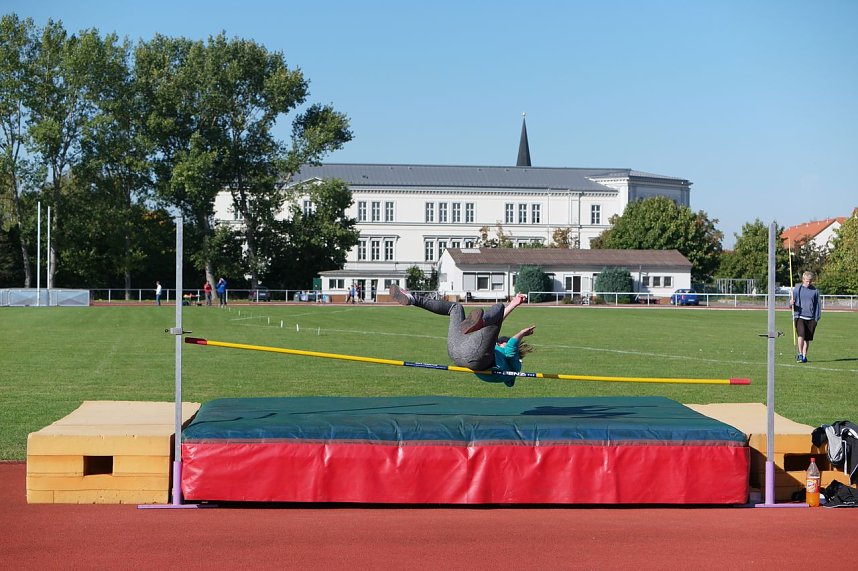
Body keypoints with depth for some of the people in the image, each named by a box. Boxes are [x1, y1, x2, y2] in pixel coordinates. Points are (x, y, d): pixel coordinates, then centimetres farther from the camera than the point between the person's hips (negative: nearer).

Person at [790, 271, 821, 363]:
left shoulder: (815, 291, 8)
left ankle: (804, 356, 17)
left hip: (811, 318, 2)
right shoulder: (797, 289, 4)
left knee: (807, 338, 5)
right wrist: (791, 303, -18)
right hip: (799, 316, -2)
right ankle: (800, 354, -12)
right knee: (801, 335, -20)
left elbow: (817, 305, 12)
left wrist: (817, 318, 6)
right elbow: (791, 303, 7)